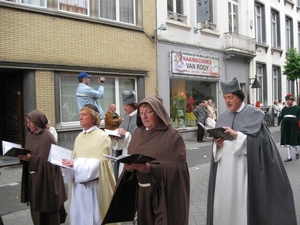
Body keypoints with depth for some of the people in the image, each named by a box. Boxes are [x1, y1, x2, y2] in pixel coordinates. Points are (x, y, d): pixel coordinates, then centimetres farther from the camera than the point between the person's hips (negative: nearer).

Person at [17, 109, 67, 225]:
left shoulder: (47, 137, -15)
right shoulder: (30, 135, 9)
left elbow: (49, 159, -17)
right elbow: (28, 154, 14)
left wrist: (30, 158, -22)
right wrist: (23, 156, -7)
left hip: (45, 178, -7)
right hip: (32, 177, 7)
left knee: (47, 207, 2)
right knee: (36, 207, 13)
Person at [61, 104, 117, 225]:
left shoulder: (102, 137, -10)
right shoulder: (79, 137, 11)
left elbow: (98, 162, -17)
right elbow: (76, 158, 15)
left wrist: (75, 164, -21)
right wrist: (68, 163, -7)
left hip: (94, 185, -6)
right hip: (78, 184, 6)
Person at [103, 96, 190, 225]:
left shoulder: (172, 135, -9)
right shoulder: (138, 133, 7)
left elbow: (179, 167, -16)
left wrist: (150, 168, -25)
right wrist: (129, 166, -13)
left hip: (164, 193, -5)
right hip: (141, 192, 5)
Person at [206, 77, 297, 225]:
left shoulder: (253, 113, -2)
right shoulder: (222, 117, 13)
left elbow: (258, 139, -12)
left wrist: (236, 134, -21)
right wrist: (217, 144, -8)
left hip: (244, 165, -5)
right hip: (224, 166, 5)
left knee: (242, 200, -3)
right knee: (224, 199, 7)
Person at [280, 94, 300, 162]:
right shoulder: (284, 109, 12)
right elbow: (281, 118, 16)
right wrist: (281, 127, 12)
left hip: (293, 127, -4)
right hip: (285, 127, 4)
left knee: (294, 140, -1)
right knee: (287, 141, 1)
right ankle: (289, 157, 5)